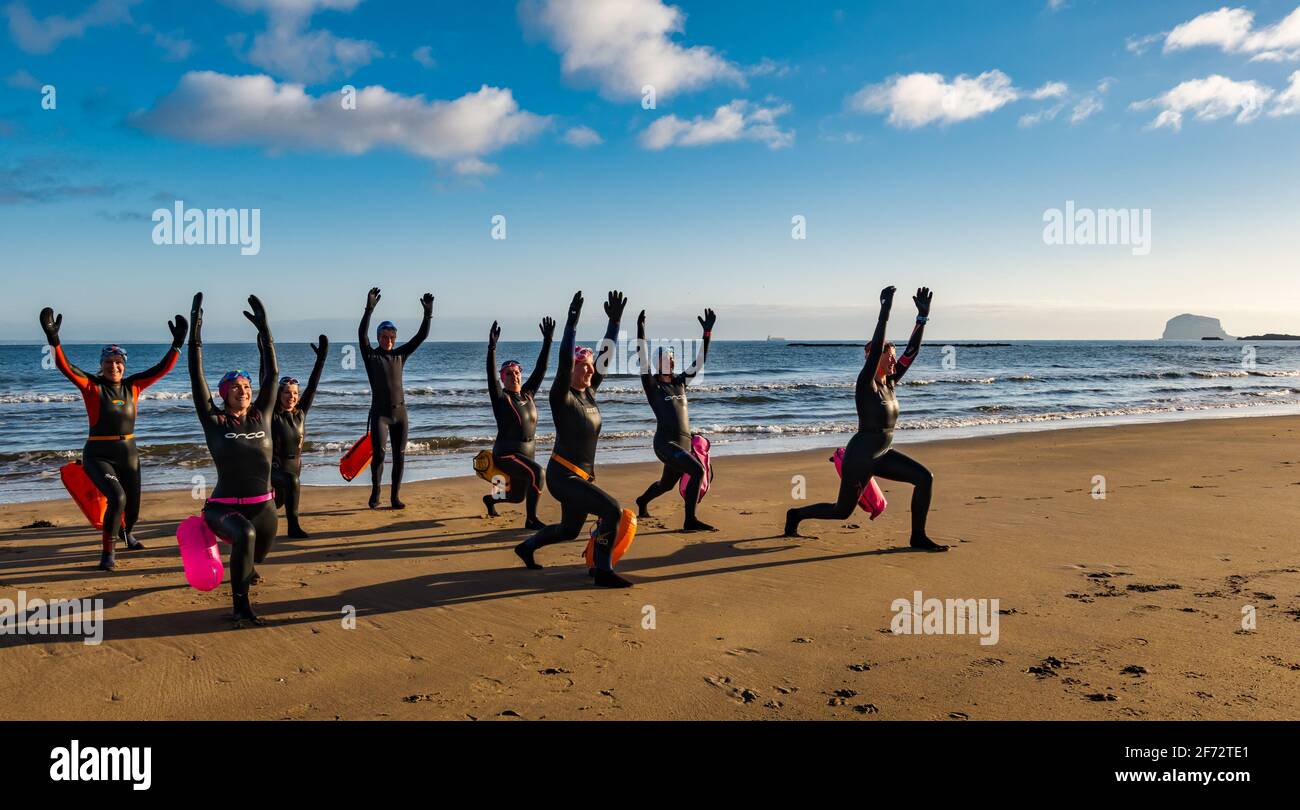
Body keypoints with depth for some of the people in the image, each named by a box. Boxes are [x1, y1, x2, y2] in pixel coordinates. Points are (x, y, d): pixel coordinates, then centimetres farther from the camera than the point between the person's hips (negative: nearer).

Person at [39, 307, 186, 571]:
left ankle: (125, 533, 53)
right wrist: (53, 339, -31)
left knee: (132, 507, 15)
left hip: (128, 453, 4)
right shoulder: (92, 386, -7)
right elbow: (65, 367, -19)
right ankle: (107, 551, -9)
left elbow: (162, 369, 3)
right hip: (98, 455, -4)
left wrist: (177, 343, -4)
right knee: (117, 498, -27)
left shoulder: (133, 386, 3)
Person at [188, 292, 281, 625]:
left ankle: (243, 570, 65)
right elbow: (197, 379, -7)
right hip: (224, 507, -4)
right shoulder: (214, 421, -4)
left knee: (255, 556, 24)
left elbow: (272, 374, 3)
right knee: (245, 535, -36)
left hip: (263, 507, 4)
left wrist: (264, 329, 3)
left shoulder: (261, 417, 3)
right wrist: (195, 333, -9)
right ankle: (241, 605, -23)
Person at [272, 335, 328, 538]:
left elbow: (312, 386, -7)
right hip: (274, 465, -5)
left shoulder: (300, 413, -4)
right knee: (292, 481, -36)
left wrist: (321, 358, -11)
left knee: (279, 501, 23)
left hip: (295, 464, 6)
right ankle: (293, 526, -32)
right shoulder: (272, 415, -15)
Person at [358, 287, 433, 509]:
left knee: (399, 455, 4)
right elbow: (362, 334, -15)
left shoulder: (400, 354, 10)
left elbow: (421, 336, 5)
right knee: (378, 452, -17)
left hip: (400, 411, 4)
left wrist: (428, 313, -7)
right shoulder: (370, 355, 2)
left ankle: (395, 496, 13)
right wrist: (369, 309, -26)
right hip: (380, 412, -4)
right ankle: (375, 493, 1)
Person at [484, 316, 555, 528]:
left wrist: (547, 341, -5)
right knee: (536, 472, -32)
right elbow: (491, 375, -26)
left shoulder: (527, 394, 4)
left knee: (517, 497, 21)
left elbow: (540, 370, 1)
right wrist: (492, 348, -38)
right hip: (506, 455, -7)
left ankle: (490, 498, 51)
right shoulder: (501, 398, -11)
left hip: (526, 453, 7)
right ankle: (531, 519, -23)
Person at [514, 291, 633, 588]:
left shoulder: (589, 392, 4)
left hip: (583, 475, 9)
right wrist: (572, 321, -36)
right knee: (612, 510, -20)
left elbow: (606, 355, 6)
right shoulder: (562, 397, -16)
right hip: (563, 476, -9)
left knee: (569, 530, 22)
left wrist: (615, 321, 1)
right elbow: (564, 361, -31)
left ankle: (526, 547, 44)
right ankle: (603, 571, -8)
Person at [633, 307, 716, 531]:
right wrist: (640, 330, -23)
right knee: (697, 471, -24)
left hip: (683, 442, 7)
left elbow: (699, 362, 12)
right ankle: (690, 521, -21)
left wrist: (707, 333, 7)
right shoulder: (652, 384, -3)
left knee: (667, 484, 23)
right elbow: (643, 360, -15)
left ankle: (642, 502, 52)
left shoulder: (679, 382, 13)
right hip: (665, 442, -7)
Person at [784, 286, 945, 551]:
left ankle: (918, 537, 2)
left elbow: (912, 351, -2)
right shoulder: (866, 383, -18)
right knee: (842, 511, 7)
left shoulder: (890, 382, 2)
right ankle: (796, 515, 31)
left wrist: (923, 316, -7)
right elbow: (876, 347, -30)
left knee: (924, 478, -8)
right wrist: (885, 310, -32)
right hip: (859, 456, -7)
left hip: (882, 454, 8)